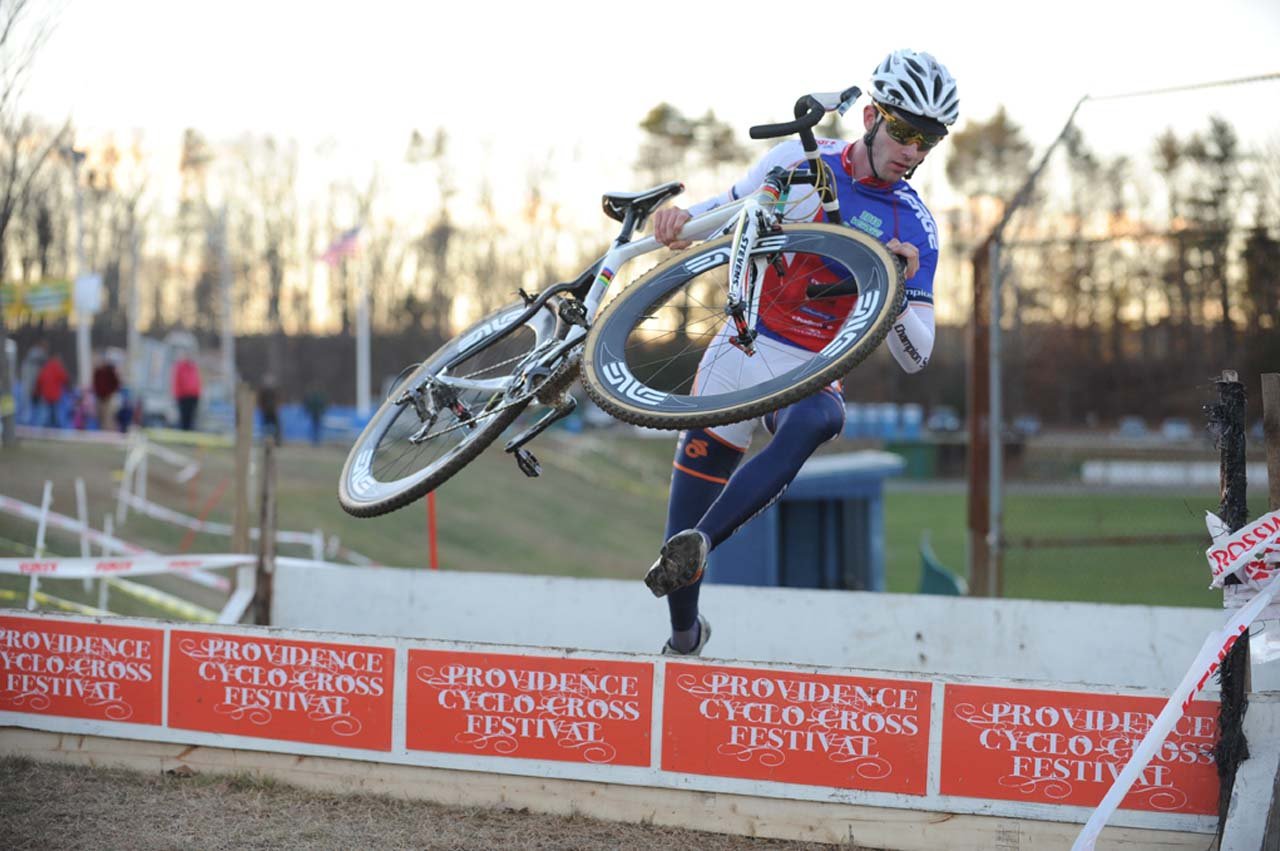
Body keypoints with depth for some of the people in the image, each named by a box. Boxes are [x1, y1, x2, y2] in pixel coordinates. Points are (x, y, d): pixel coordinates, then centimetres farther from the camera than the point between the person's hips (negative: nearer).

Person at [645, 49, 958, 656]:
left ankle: (698, 542, -45)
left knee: (817, 422, -37)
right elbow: (727, 210, 14)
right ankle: (683, 640, 16)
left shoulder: (914, 230, -4)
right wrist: (682, 218, -10)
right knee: (698, 464, -4)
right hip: (740, 348, 2)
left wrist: (898, 289, -24)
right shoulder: (800, 160, -1)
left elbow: (914, 358, -5)